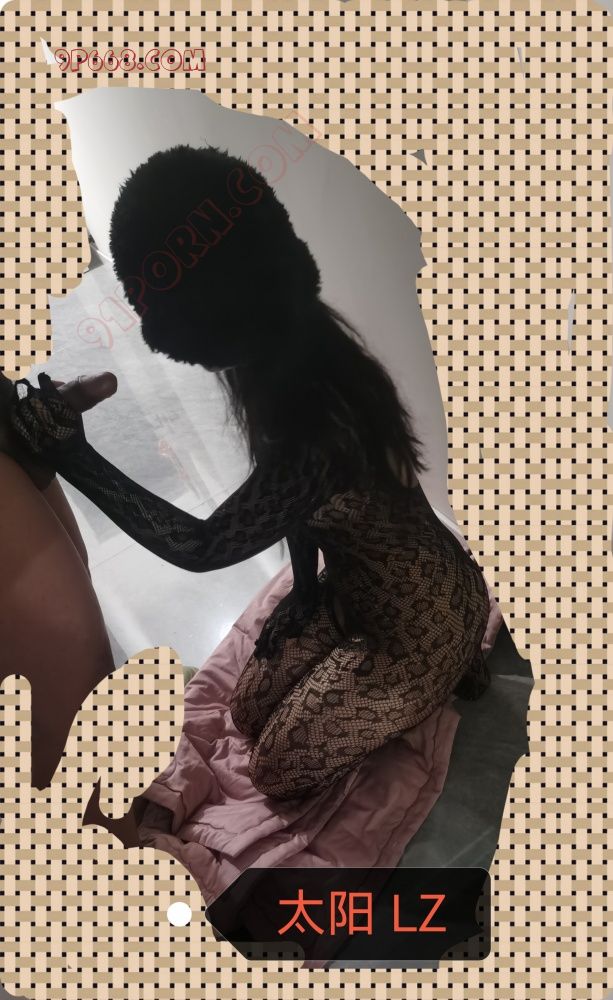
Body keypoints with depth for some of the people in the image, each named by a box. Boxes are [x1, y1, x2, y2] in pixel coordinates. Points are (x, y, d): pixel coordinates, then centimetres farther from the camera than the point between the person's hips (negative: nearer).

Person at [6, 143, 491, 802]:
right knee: (251, 711, 17)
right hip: (356, 584, 8)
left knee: (276, 768, 7)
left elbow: (201, 546, -30)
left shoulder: (321, 427, -40)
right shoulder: (287, 345, -13)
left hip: (420, 616, -7)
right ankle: (415, 681, 27)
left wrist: (73, 458, -32)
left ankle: (444, 675, 18)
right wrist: (303, 586, 6)